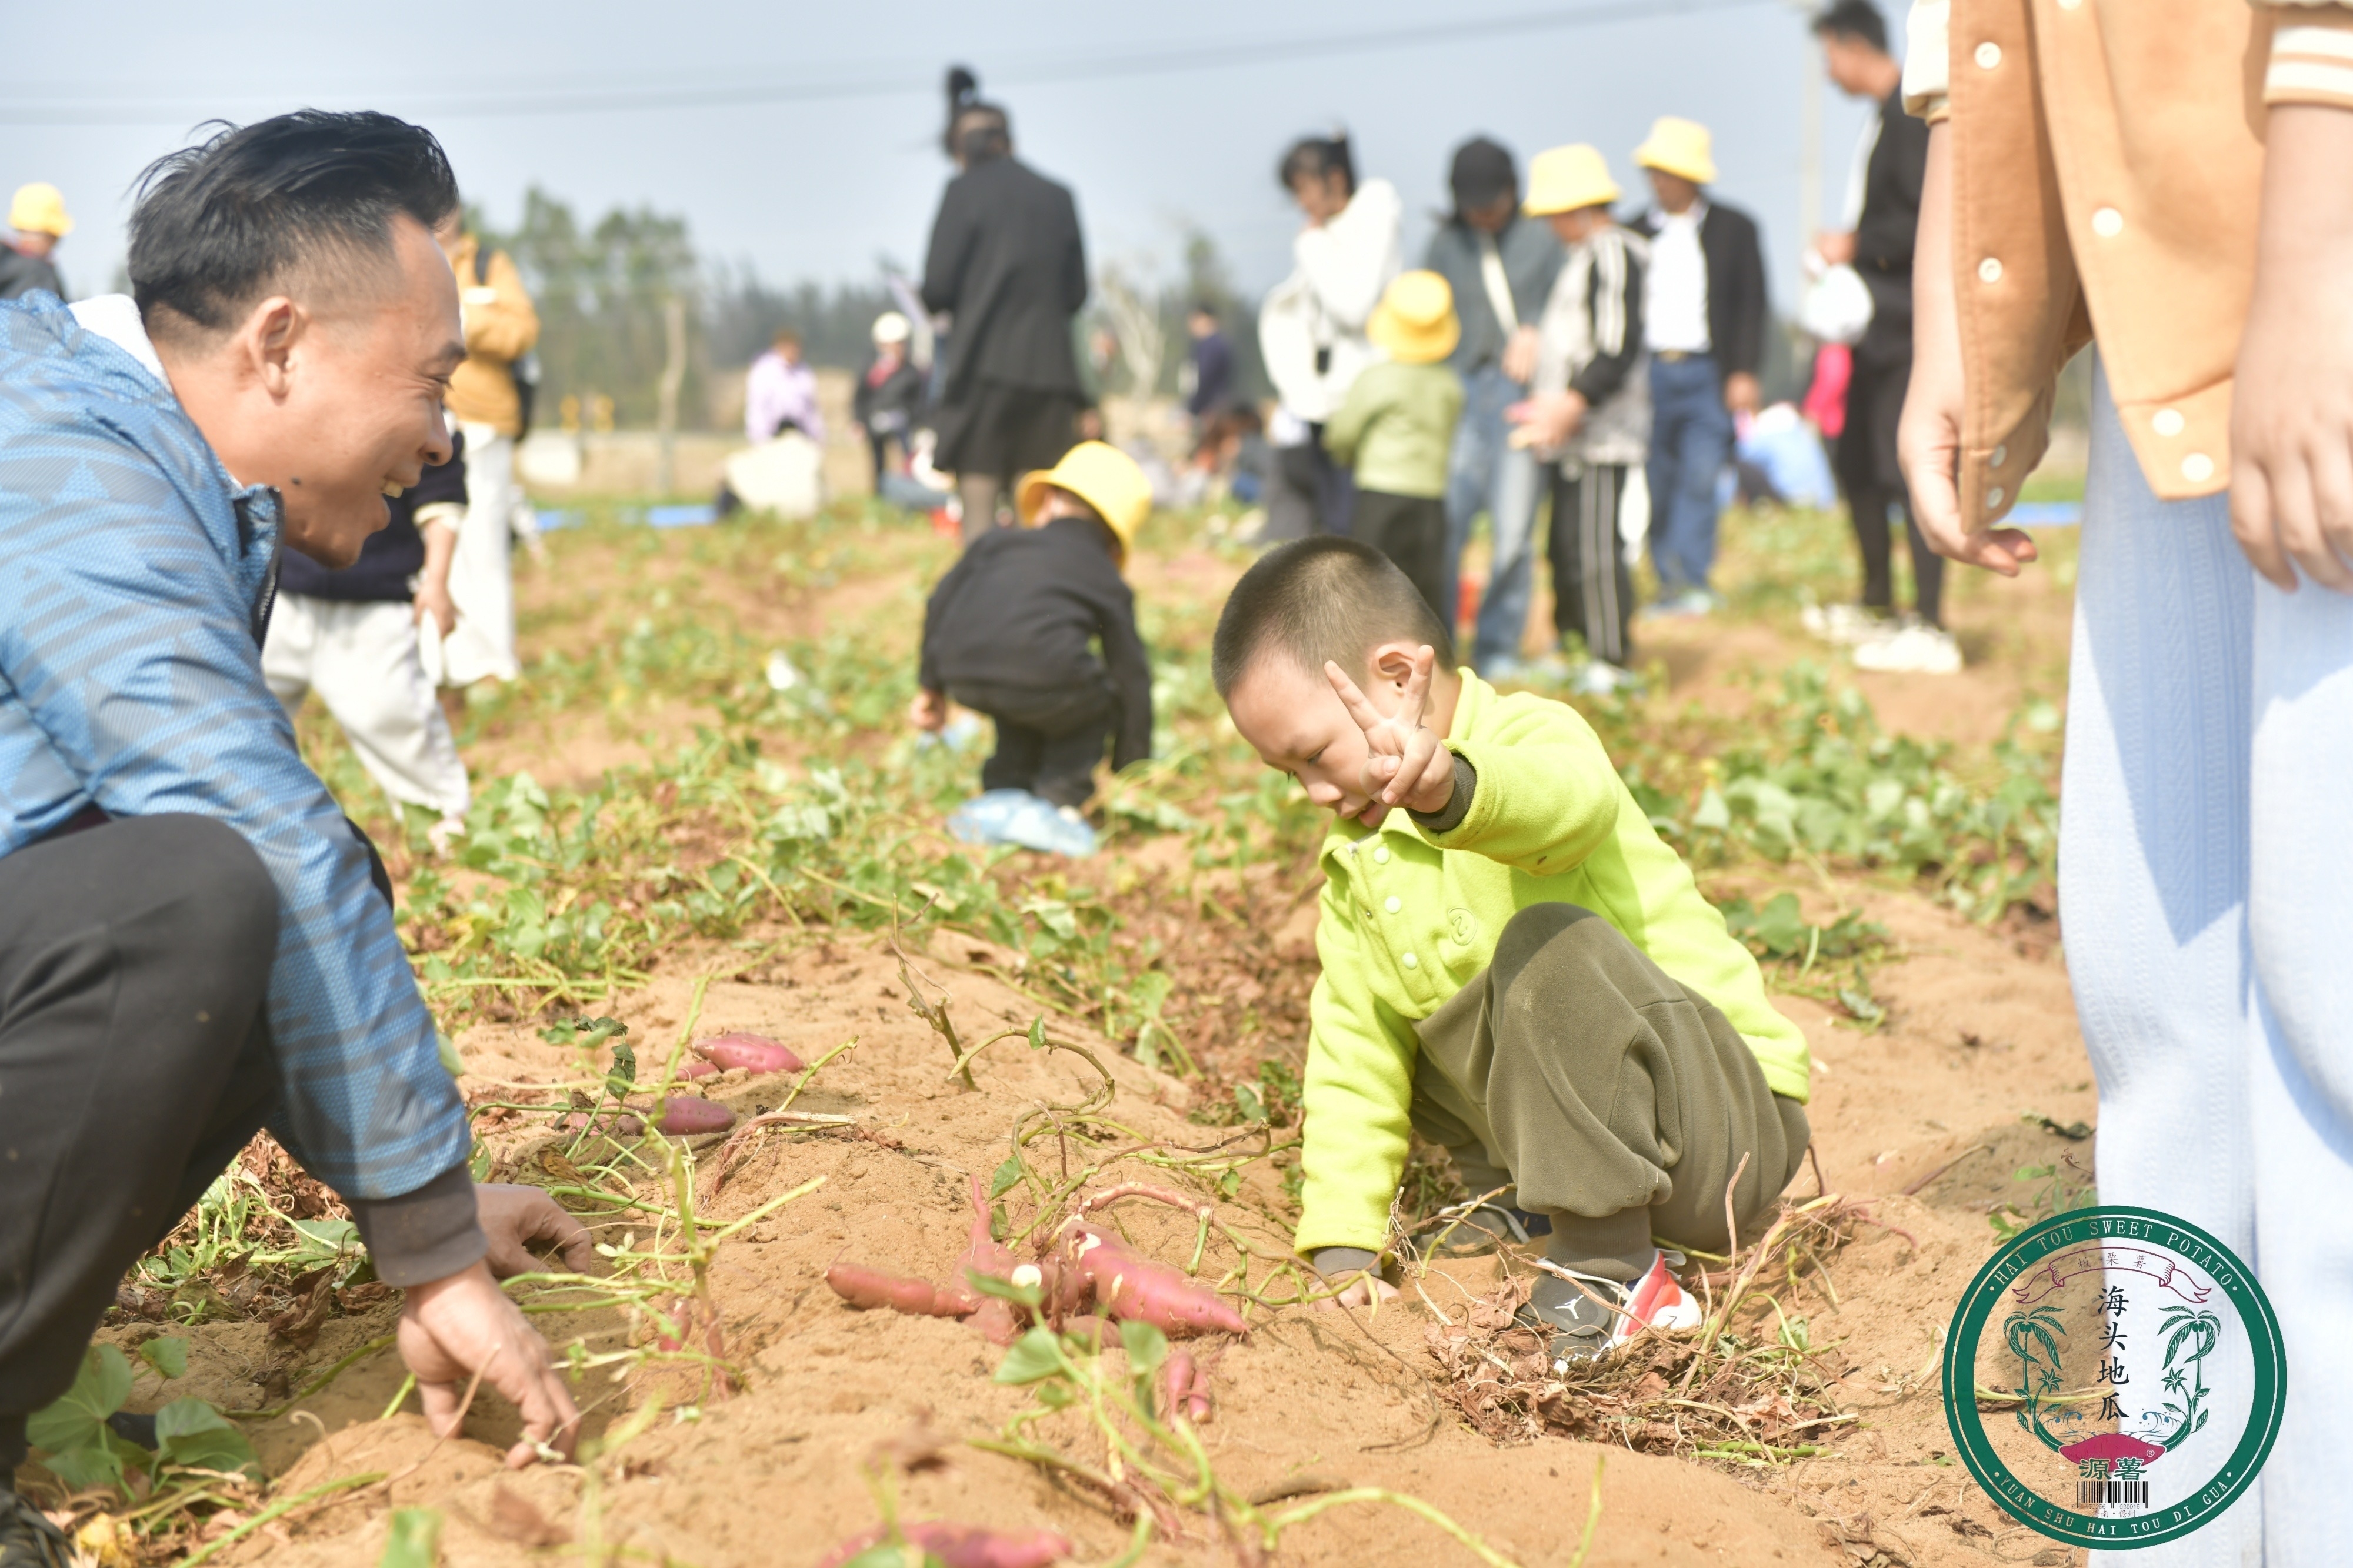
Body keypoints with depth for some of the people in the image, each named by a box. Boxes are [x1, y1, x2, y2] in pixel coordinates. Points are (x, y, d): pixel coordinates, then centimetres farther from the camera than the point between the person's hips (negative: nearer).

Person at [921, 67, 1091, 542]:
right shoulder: (1058, 196, 10)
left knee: (979, 506, -1)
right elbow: (1077, 293, 13)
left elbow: (938, 289, -5)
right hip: (1051, 366, 4)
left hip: (985, 365, -4)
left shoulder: (965, 191, -3)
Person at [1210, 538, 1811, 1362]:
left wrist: (1447, 786, -64)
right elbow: (1355, 1051, 7)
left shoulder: (1532, 736, -15)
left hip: (1734, 1127, -8)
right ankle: (1522, 1196, 9)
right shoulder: (1354, 861, 10)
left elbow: (1571, 801, -42)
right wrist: (1342, 1243, 0)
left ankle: (1610, 1275, -27)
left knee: (1550, 946, -33)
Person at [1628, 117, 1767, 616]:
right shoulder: (1636, 233, 12)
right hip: (1649, 373, 2)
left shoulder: (1734, 229, 6)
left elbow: (1751, 304, 4)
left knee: (1700, 476, -13)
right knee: (1658, 484, 1)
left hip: (1708, 373, -2)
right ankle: (1672, 585, 8)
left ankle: (1690, 578, -14)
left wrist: (1744, 372, -5)